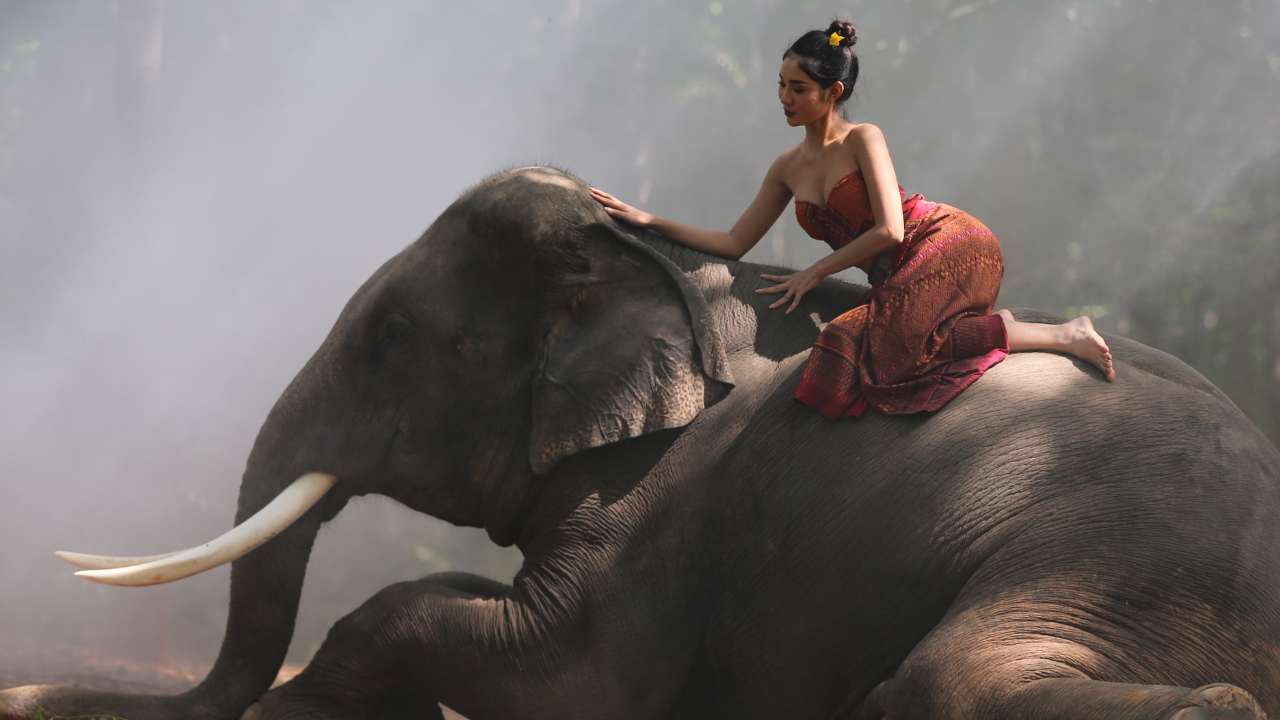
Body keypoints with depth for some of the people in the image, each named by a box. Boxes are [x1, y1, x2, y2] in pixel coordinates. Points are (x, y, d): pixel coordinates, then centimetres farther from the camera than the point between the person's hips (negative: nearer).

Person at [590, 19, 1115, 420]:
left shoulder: (863, 140, -6)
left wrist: (816, 272, -4)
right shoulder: (787, 170, 15)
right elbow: (733, 244, 18)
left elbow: (889, 230, -13)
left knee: (896, 338, -35)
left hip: (948, 246, -6)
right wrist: (650, 221, 12)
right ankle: (1001, 328, -6)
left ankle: (1059, 337, -22)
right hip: (897, 279, 6)